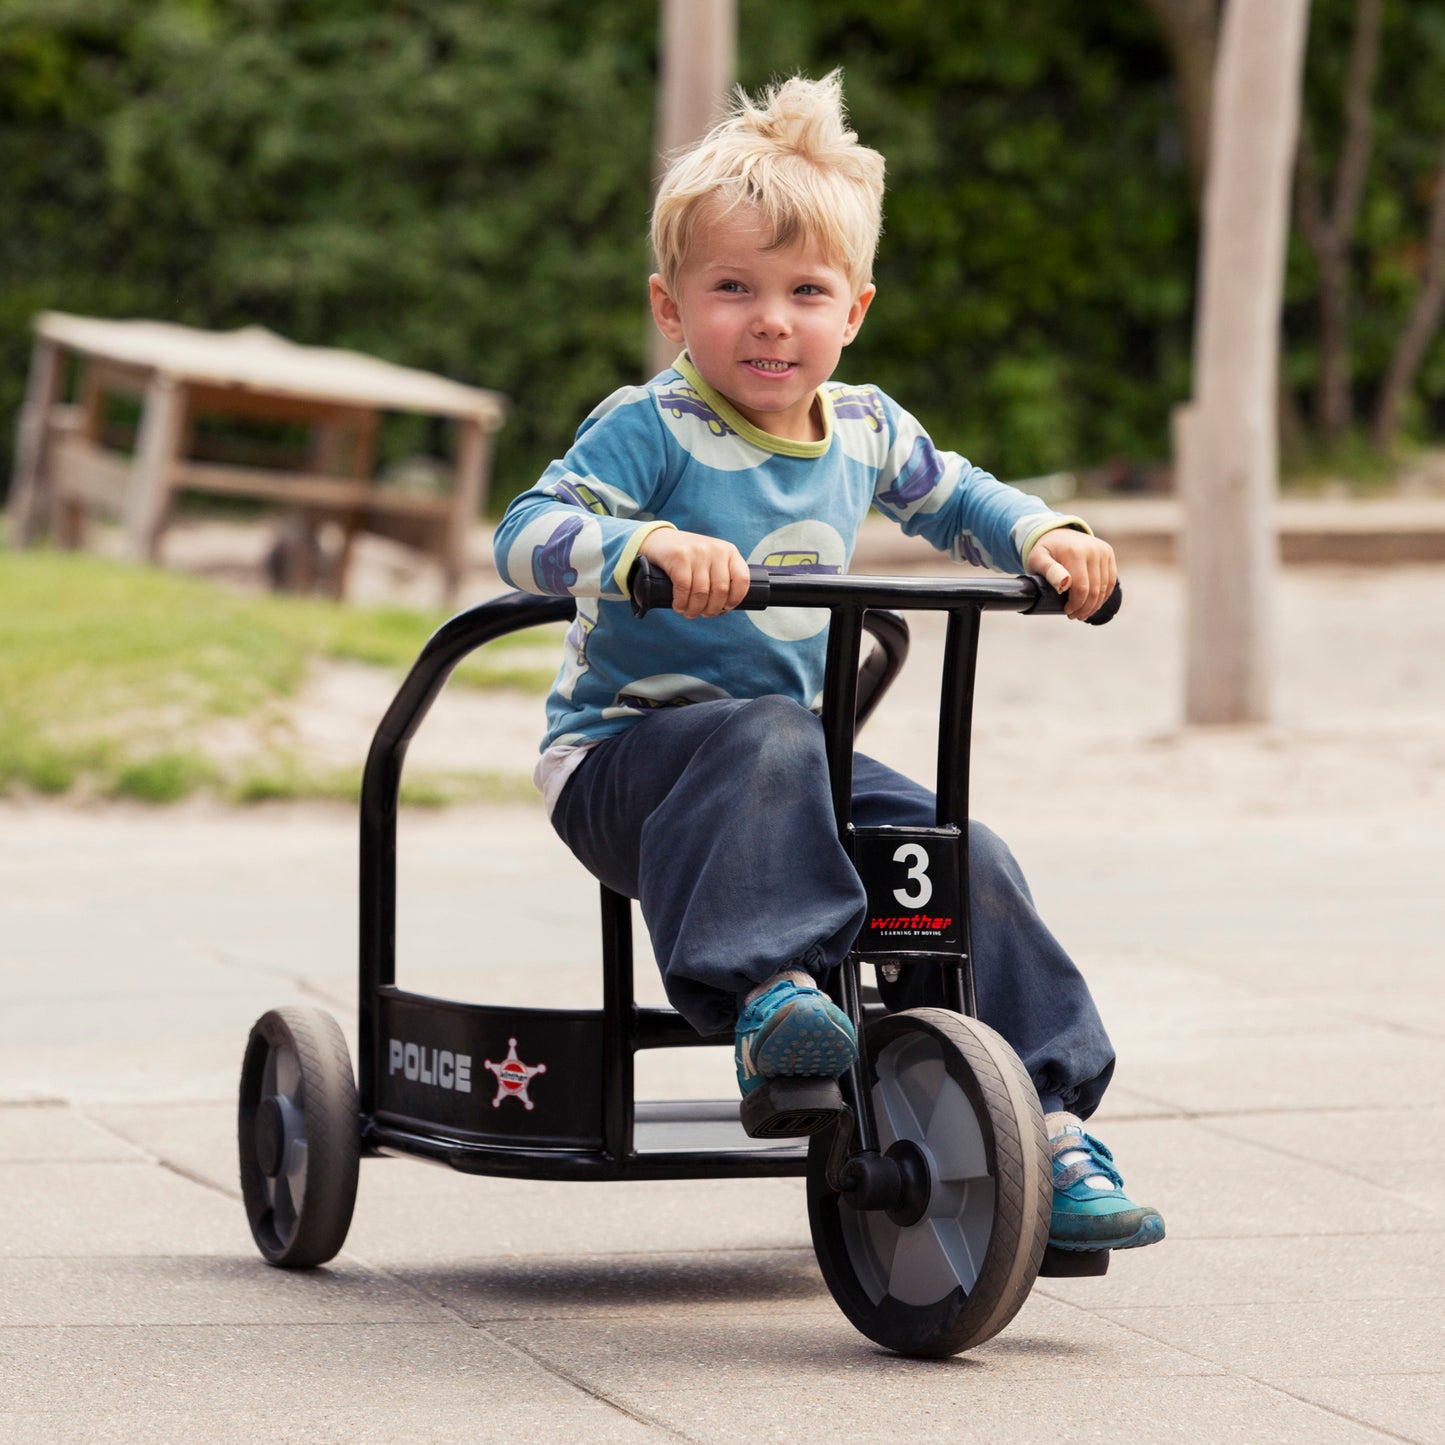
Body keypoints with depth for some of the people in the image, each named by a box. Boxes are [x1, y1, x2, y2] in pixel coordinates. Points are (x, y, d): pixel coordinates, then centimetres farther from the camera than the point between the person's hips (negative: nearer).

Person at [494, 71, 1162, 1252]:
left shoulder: (865, 431, 6)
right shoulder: (652, 430, -13)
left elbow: (956, 500, 25)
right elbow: (529, 535, -26)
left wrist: (1045, 538, 5)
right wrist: (648, 545, -44)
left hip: (789, 757, 6)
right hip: (623, 756, -6)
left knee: (966, 858, -13)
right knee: (772, 737, -38)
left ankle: (1046, 1120, -7)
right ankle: (768, 994, -46)